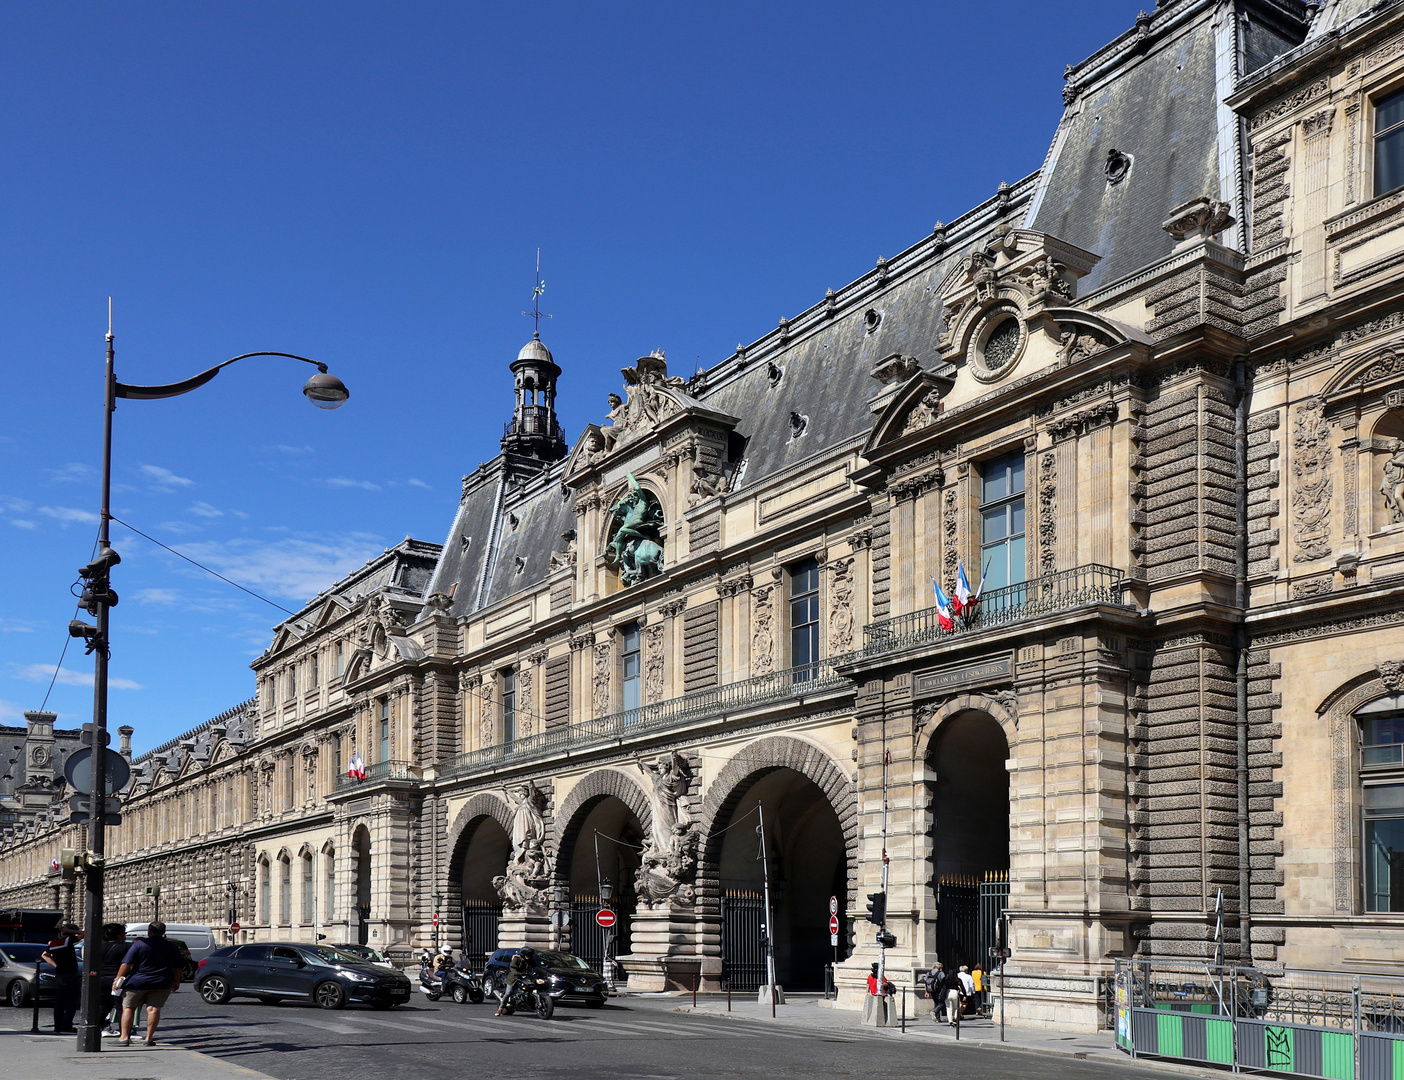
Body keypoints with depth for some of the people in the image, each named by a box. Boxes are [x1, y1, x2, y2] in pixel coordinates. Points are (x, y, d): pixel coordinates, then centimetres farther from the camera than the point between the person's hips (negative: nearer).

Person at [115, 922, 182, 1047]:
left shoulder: (139, 944, -5)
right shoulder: (172, 947, 7)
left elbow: (126, 964, -9)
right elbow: (177, 968, 14)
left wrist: (118, 978, -3)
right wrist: (176, 982, 26)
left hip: (137, 983, -2)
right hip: (161, 984, 2)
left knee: (128, 1008, 8)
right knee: (154, 1009, 3)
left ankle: (125, 1037, 5)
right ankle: (149, 1038, -3)